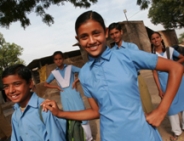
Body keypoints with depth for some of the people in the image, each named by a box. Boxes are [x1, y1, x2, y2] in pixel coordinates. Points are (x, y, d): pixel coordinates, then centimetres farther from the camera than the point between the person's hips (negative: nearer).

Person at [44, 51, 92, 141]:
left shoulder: (70, 67, -2)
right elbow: (46, 84, 15)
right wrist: (56, 87, 0)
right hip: (64, 96, 3)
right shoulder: (54, 73, 5)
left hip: (73, 93, -2)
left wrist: (76, 81, -12)